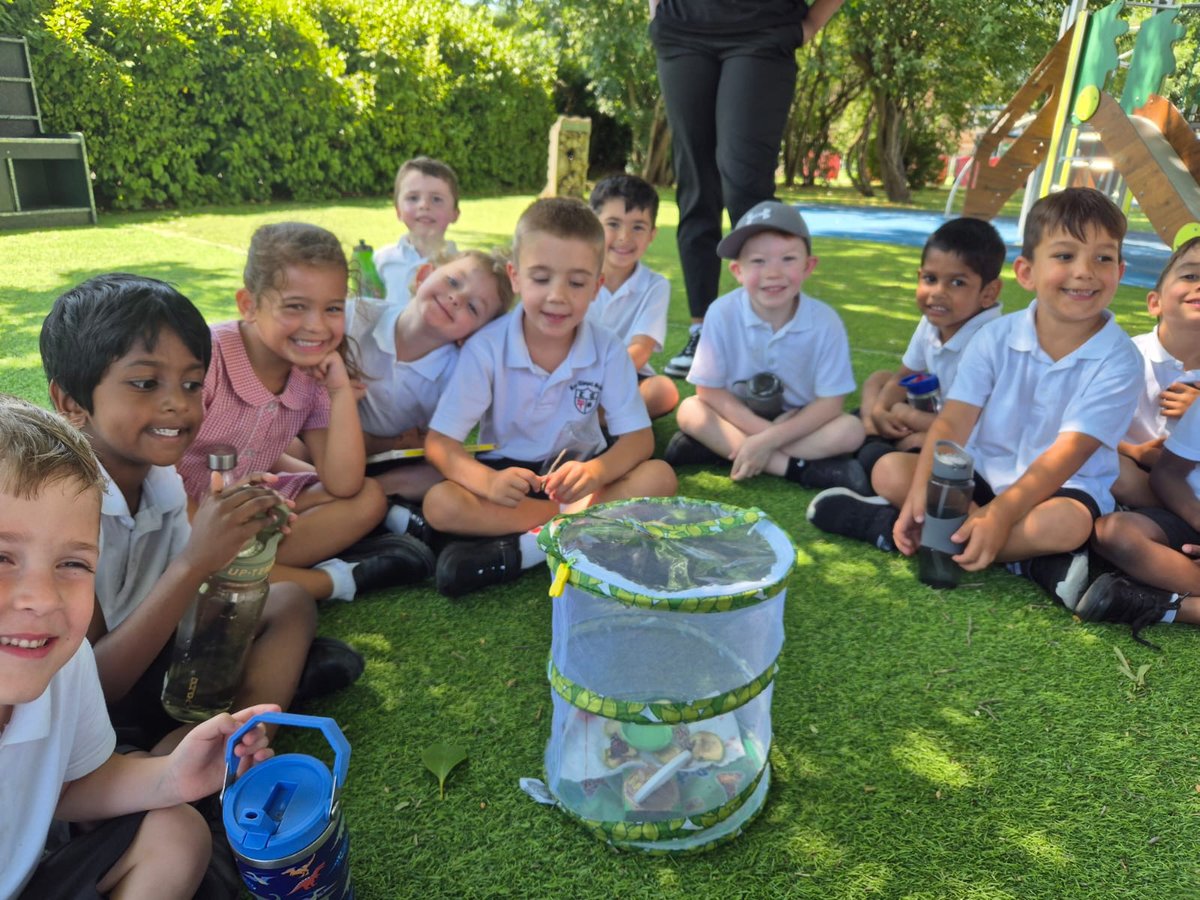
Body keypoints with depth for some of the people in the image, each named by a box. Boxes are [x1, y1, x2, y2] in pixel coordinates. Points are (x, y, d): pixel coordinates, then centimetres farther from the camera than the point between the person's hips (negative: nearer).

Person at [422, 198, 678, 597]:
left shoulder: (608, 351, -11)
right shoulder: (485, 348, -15)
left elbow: (639, 437, -13)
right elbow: (440, 441, -16)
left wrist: (596, 471, -37)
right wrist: (487, 481, -39)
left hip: (578, 469, 2)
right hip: (508, 474, -1)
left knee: (659, 477, -25)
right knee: (439, 504, -29)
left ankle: (519, 550, -27)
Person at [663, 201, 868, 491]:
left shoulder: (826, 322, -18)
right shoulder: (722, 313, -19)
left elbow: (830, 403, -16)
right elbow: (709, 390, -13)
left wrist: (768, 440, -26)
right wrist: (763, 431, -22)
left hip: (798, 424, 0)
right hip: (740, 420, 1)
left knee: (851, 430, -24)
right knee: (689, 411, -25)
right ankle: (802, 469, -26)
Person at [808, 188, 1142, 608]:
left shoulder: (1119, 360, -14)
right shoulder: (996, 337, -7)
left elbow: (1068, 453, -23)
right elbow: (953, 422, -14)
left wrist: (999, 515, -35)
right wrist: (920, 496, -29)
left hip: (1061, 489, -3)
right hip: (983, 474, 3)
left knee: (1066, 524, -37)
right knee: (889, 470, -17)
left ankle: (885, 525, -27)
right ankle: (1031, 562, -22)